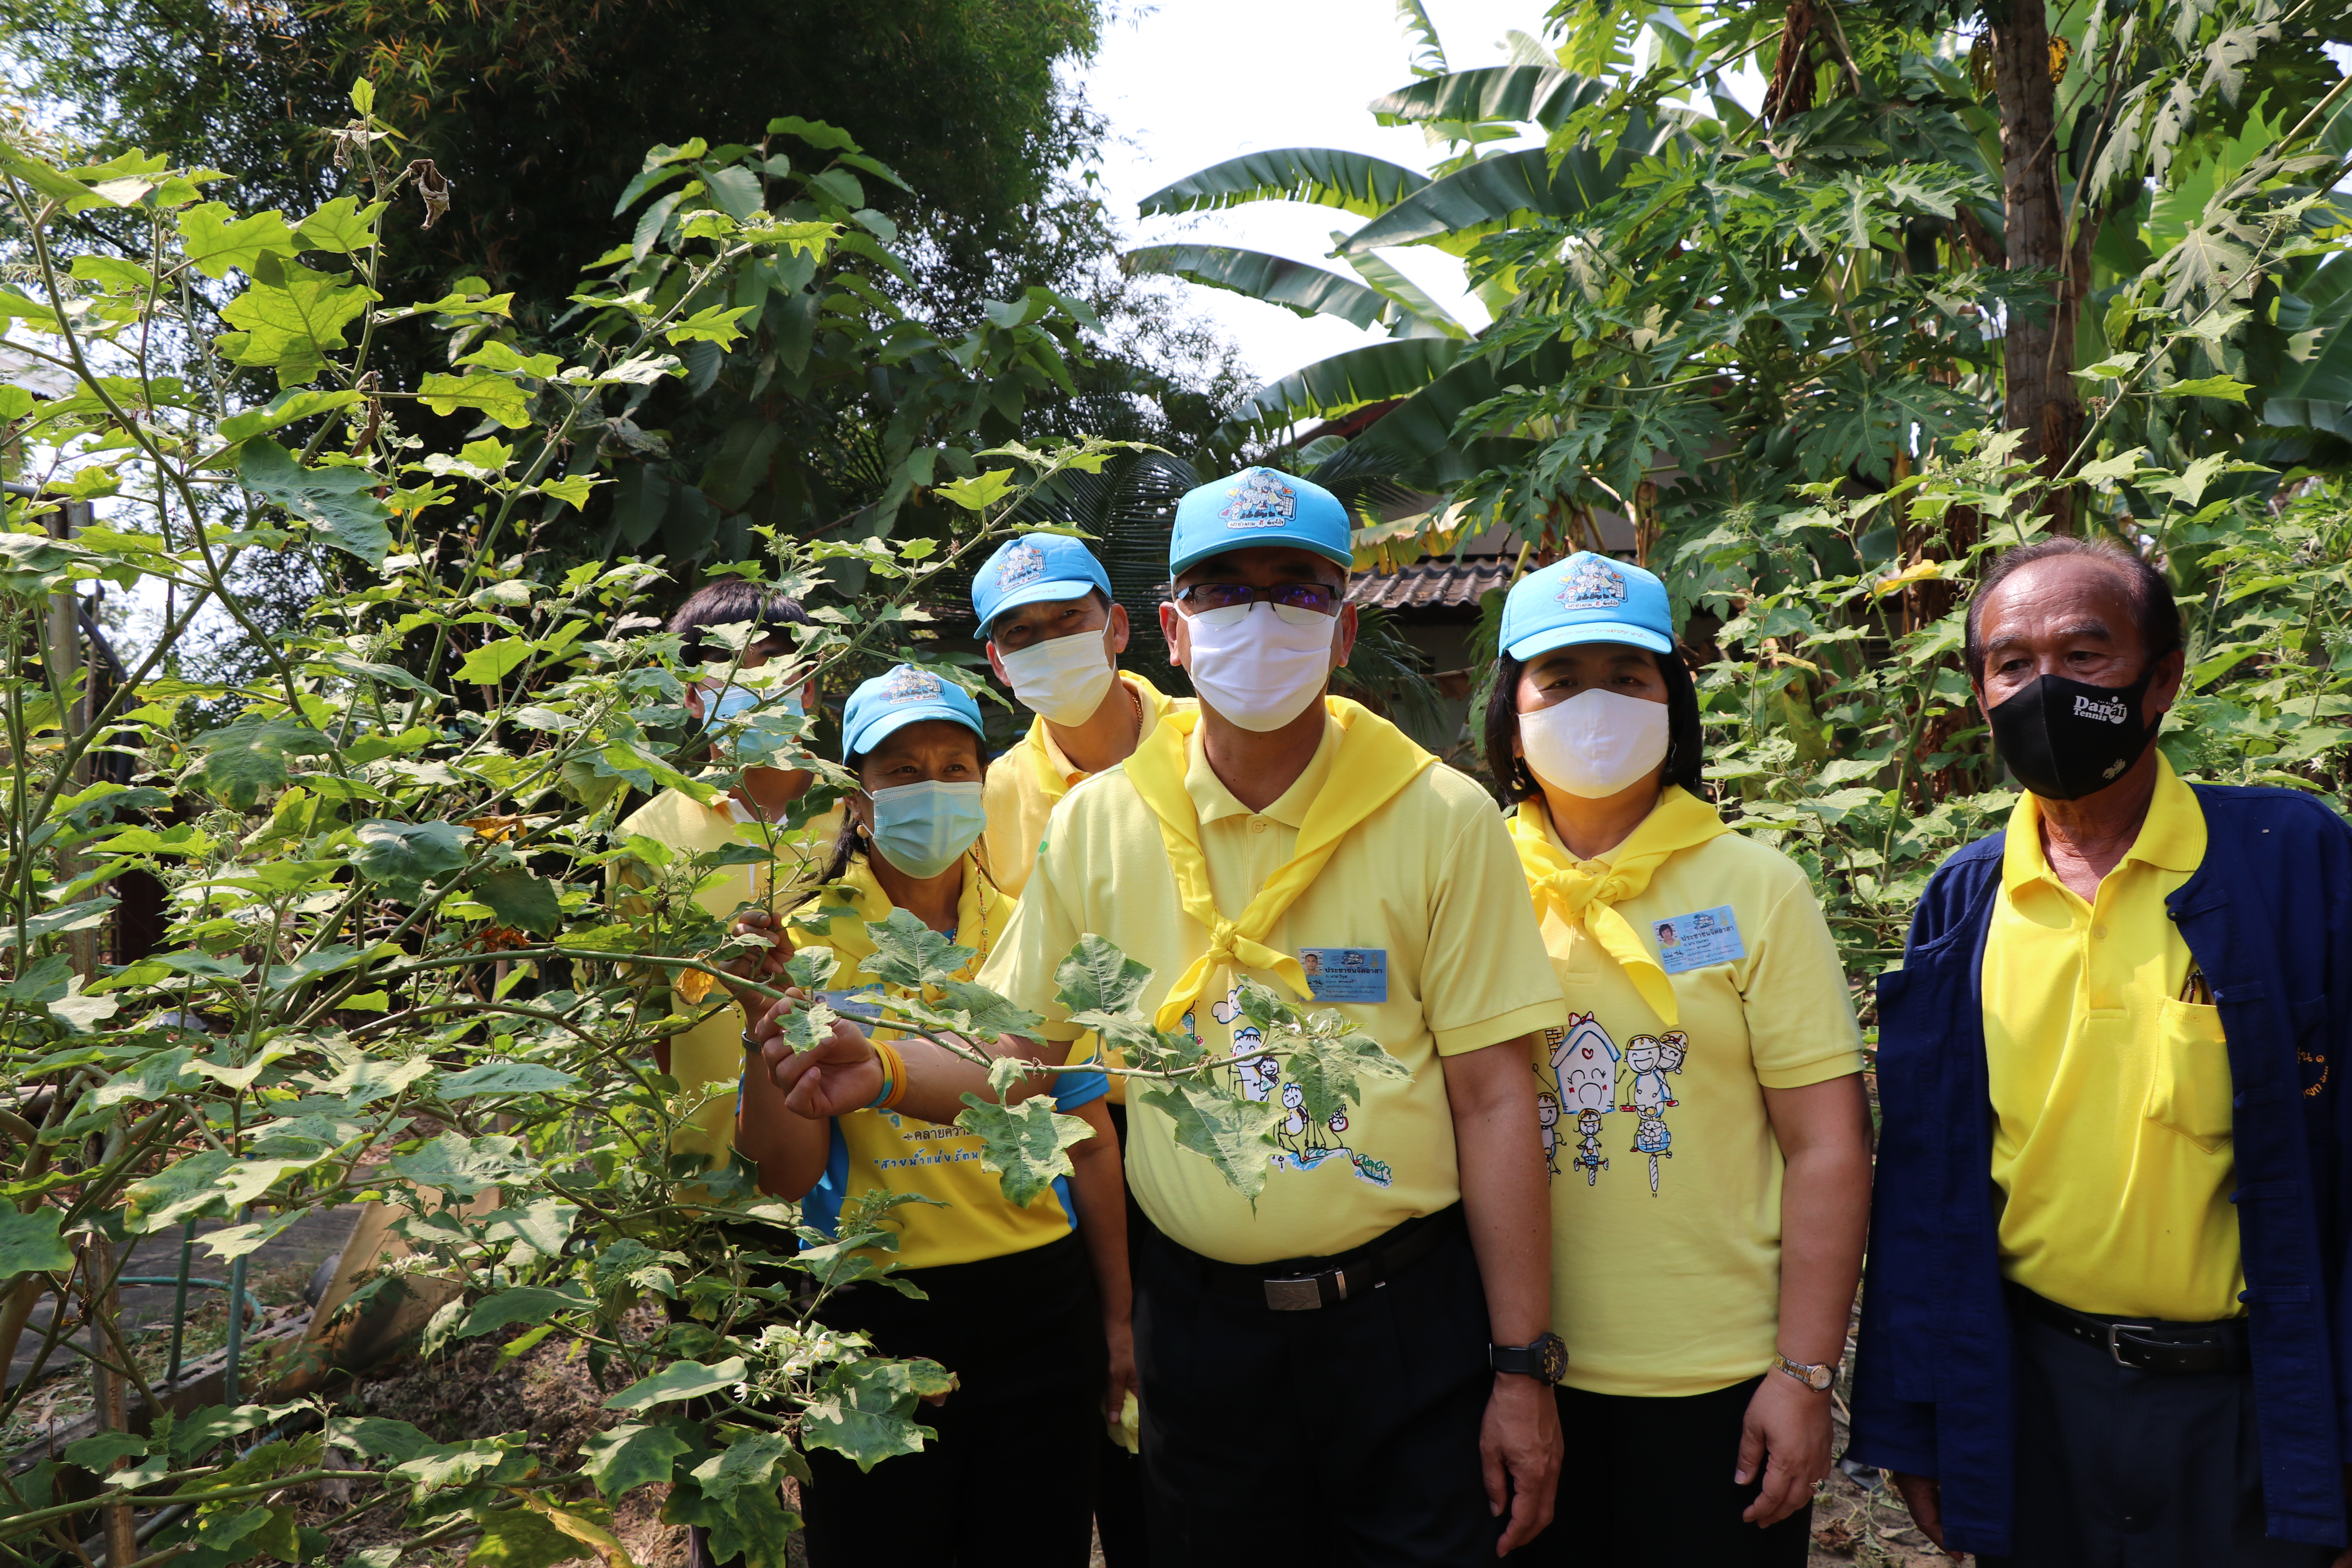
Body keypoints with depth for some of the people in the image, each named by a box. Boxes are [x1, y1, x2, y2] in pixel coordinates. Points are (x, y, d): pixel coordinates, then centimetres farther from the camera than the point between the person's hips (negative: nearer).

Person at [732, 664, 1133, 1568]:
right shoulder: (808, 945, -3)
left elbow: (1088, 1144, 7)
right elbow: (785, 1173, -8)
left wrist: (1117, 1320, 8)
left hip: (1039, 1304, 2)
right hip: (875, 1317, -2)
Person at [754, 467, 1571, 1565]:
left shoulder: (1442, 819, -7)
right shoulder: (1096, 824, -1)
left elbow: (1493, 1100, -7)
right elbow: (1015, 1052, 5)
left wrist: (1523, 1367, -8)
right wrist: (881, 1072, -15)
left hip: (1409, 1315, -2)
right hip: (1201, 1322, 2)